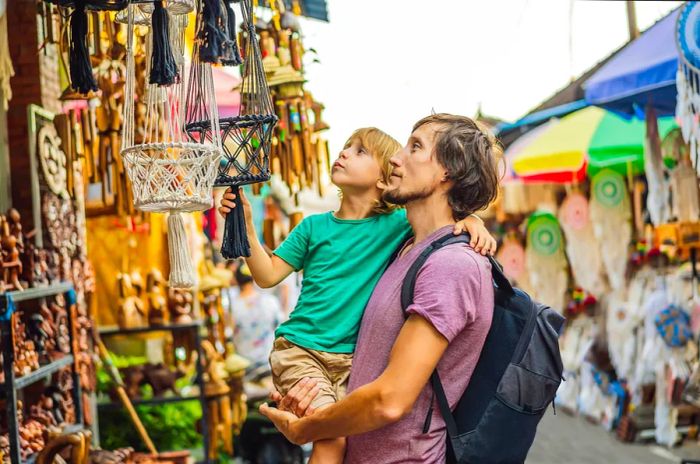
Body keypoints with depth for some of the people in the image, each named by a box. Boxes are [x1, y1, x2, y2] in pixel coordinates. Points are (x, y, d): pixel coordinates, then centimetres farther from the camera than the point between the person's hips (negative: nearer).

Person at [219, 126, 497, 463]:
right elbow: (268, 275, 5)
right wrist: (245, 224, -6)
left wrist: (472, 222, -22)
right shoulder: (314, 226, 5)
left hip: (352, 359, 1)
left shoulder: (396, 225, 2)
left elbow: (450, 216, 1)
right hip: (299, 350, -1)